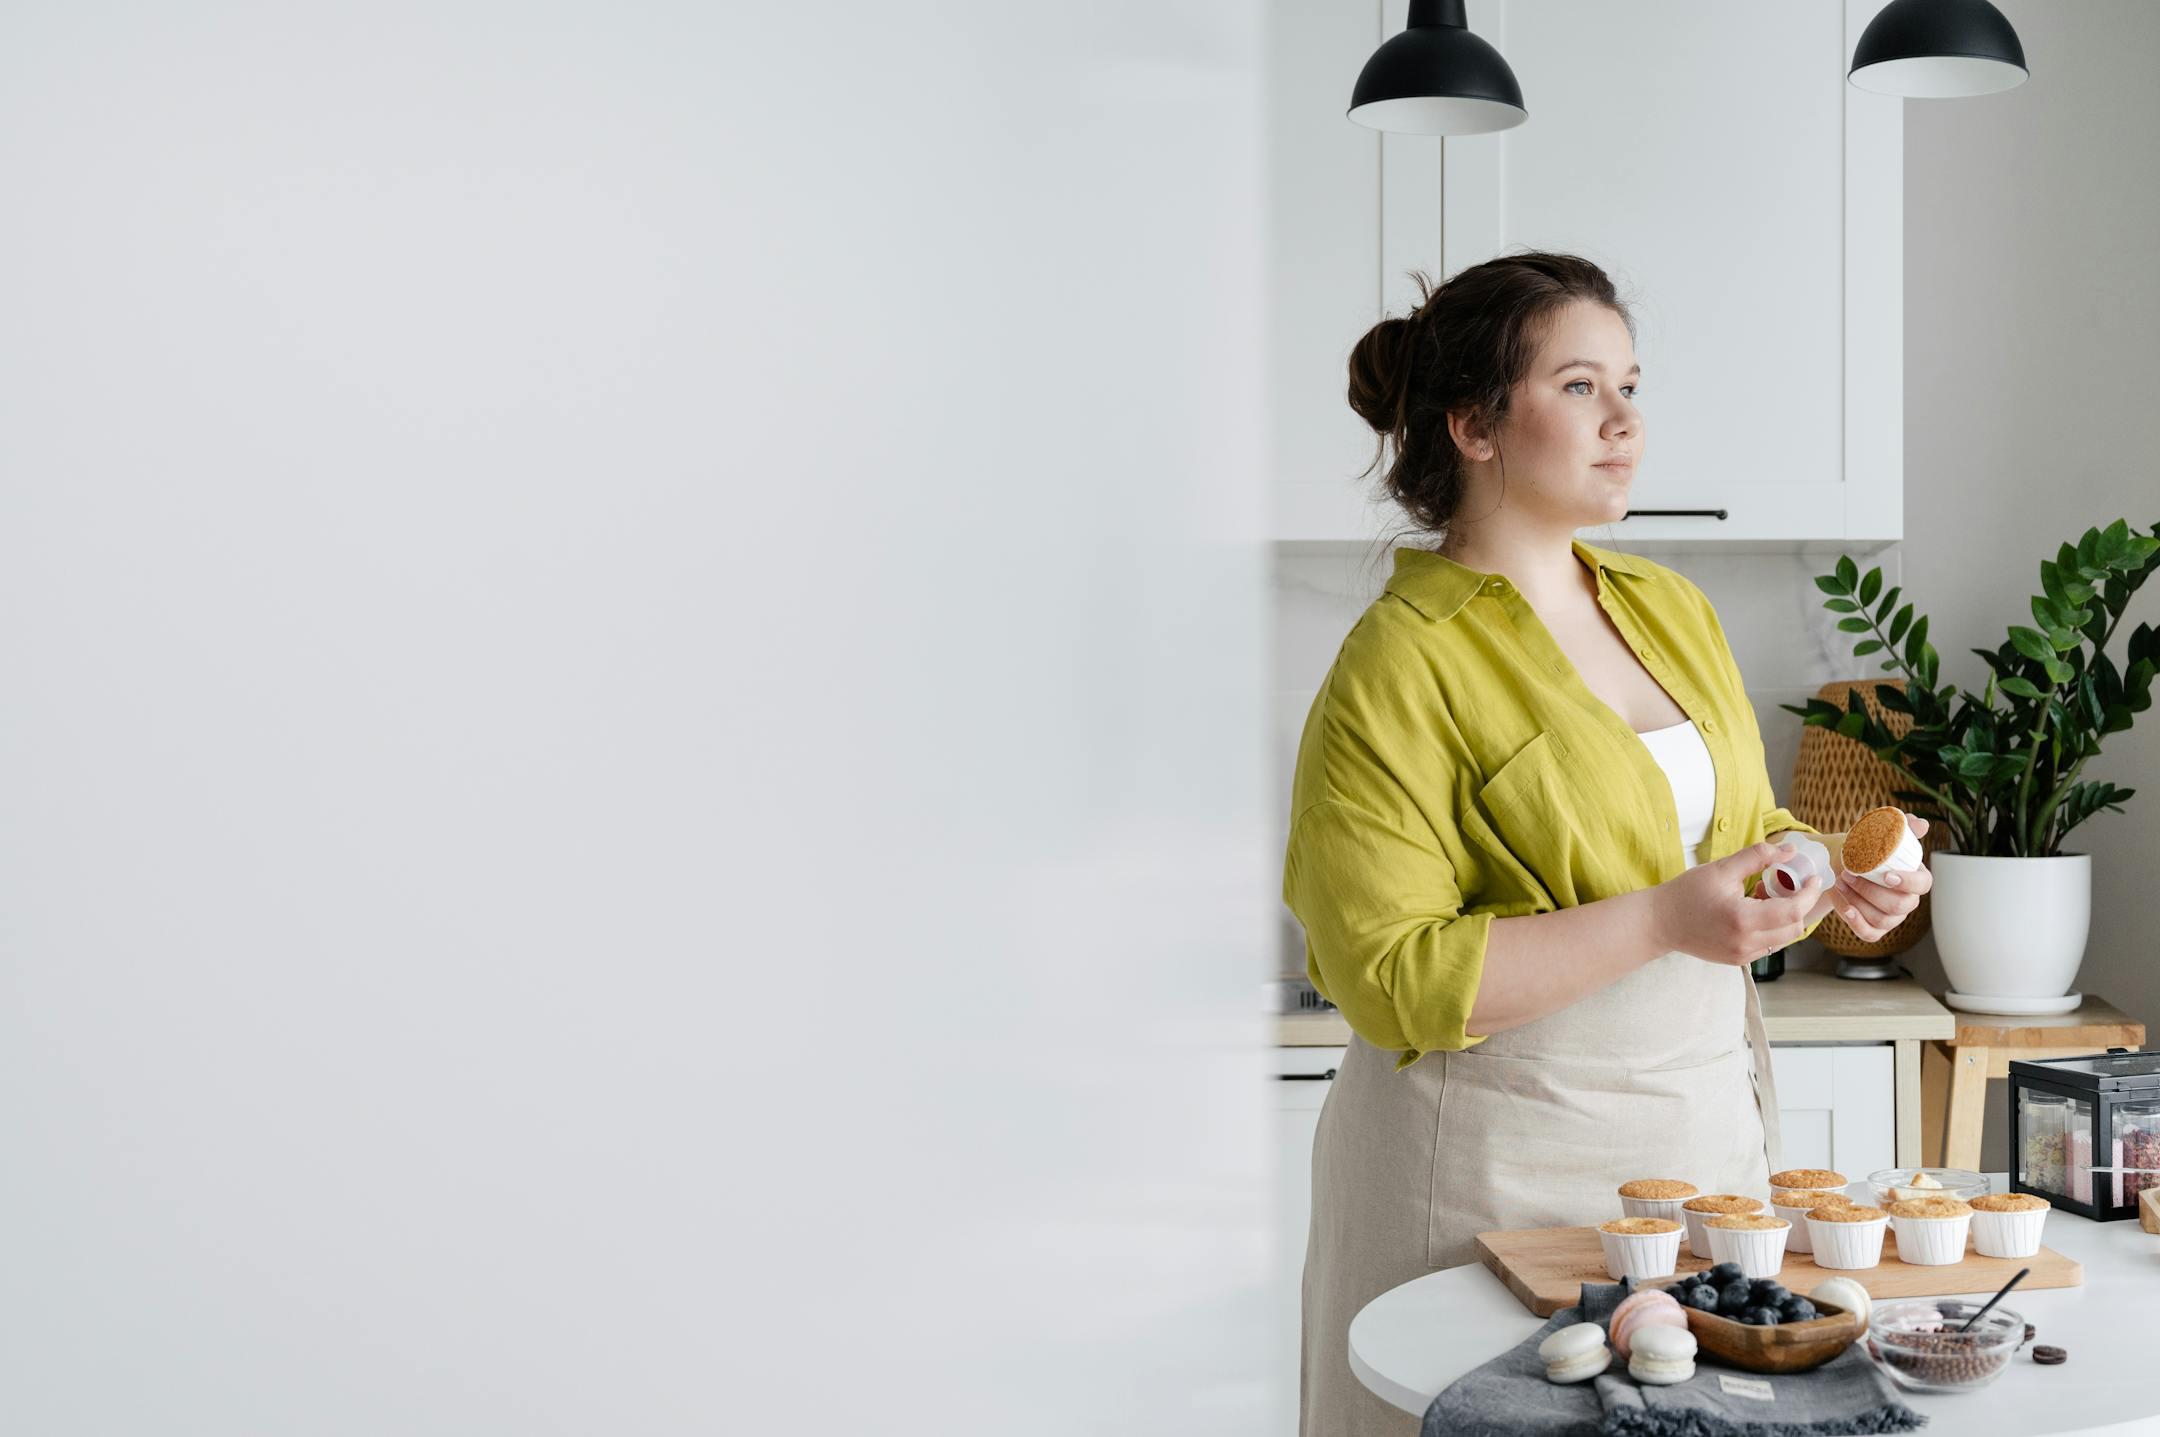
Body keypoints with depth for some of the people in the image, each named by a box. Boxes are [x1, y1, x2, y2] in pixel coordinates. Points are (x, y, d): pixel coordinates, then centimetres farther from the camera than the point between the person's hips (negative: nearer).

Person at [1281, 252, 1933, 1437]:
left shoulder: (1670, 608, 9)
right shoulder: (1399, 670, -14)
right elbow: (1392, 978, -19)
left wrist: (1833, 878, -1)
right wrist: (1661, 919, -24)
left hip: (1706, 1126, 7)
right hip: (1500, 1166, -6)